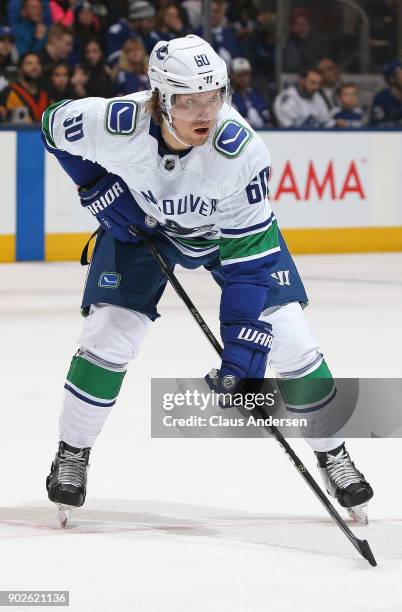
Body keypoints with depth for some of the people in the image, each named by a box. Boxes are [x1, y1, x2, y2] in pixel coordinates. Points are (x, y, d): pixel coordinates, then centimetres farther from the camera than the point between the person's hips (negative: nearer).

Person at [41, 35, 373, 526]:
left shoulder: (241, 149, -37)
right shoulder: (116, 123, -35)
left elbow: (250, 257, -33)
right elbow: (54, 126, -10)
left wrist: (242, 354, -36)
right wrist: (99, 187, -18)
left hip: (229, 227, -1)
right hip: (140, 221, 1)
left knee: (288, 337, -7)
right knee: (108, 334, -10)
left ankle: (332, 454, 12)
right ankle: (71, 455, 13)